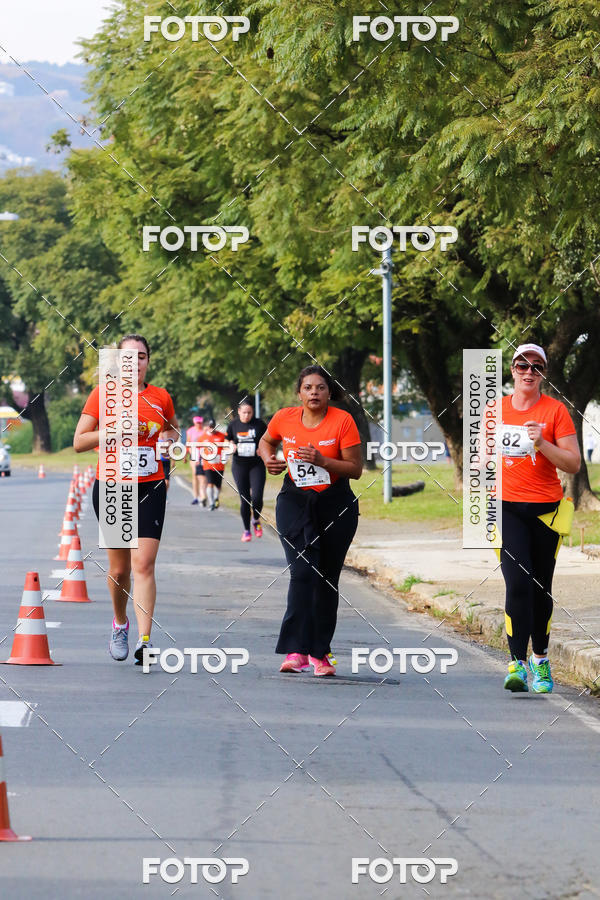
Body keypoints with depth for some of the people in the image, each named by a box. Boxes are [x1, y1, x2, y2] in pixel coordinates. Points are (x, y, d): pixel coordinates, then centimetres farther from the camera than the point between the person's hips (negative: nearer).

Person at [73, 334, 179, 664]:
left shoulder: (161, 398, 6)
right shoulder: (102, 395, 1)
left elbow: (173, 429, 24)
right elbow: (79, 441, 0)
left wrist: (168, 438, 1)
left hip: (150, 488, 0)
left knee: (143, 563, -13)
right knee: (119, 567, 7)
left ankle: (144, 640, -19)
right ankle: (119, 624, 34)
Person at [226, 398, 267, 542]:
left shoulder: (259, 424, -1)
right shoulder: (233, 424, 4)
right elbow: (229, 439, 16)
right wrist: (232, 445, -6)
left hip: (257, 465, -1)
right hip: (239, 466, 1)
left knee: (257, 497, -12)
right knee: (244, 500, 0)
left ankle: (256, 520, 18)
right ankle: (247, 530, 13)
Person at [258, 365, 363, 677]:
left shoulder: (343, 421, -9)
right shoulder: (284, 418, -2)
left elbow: (355, 468, -9)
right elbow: (266, 441, 21)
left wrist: (322, 460, -22)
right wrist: (269, 459, -1)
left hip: (335, 505, 0)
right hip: (295, 502, 0)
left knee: (327, 579, 6)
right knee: (303, 571, -17)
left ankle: (320, 653, 16)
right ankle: (296, 650, -23)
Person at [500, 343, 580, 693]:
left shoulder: (555, 410, -2)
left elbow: (574, 464, -6)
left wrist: (542, 444, -19)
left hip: (545, 507, -1)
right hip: (507, 506, 1)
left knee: (541, 587, 6)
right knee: (518, 581, -15)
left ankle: (540, 660, 23)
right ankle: (517, 663, -17)